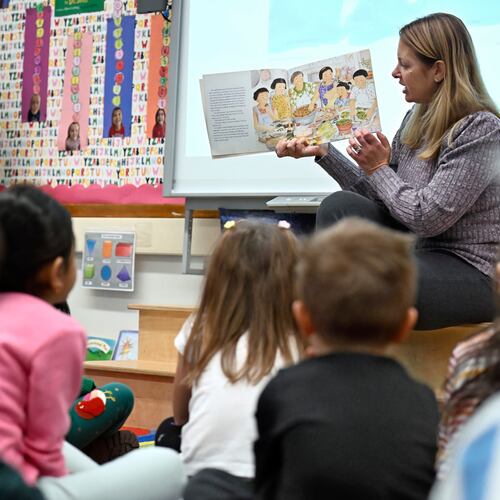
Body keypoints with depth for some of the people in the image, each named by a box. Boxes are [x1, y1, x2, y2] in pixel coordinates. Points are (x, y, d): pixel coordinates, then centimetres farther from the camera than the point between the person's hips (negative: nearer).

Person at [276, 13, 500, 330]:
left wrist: (378, 169, -10)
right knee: (341, 206, -10)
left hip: (472, 272, -8)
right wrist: (323, 152, 5)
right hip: (422, 251, 8)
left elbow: (426, 217, -22)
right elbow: (379, 195, 9)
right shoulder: (417, 120, 6)